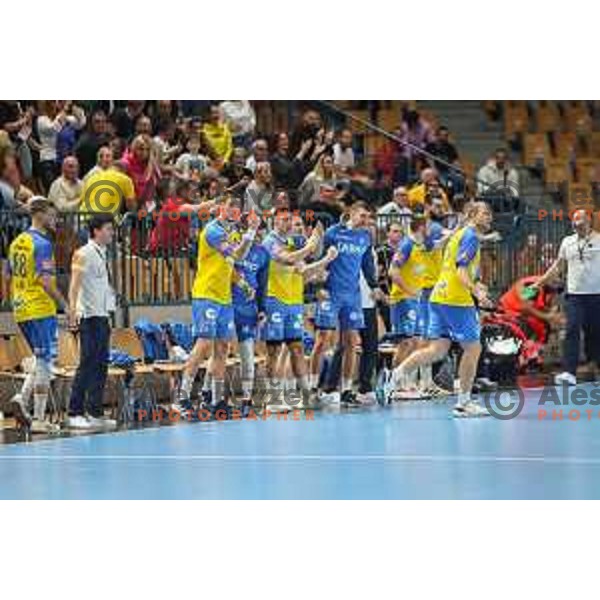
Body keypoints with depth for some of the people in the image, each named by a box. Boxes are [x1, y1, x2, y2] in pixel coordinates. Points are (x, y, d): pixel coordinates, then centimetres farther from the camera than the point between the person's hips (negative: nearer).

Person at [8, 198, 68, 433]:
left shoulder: (17, 242, 13)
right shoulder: (42, 244, -13)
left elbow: (11, 278, 17)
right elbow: (46, 281, -20)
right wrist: (64, 305, -13)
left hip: (21, 310, 8)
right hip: (41, 310, -8)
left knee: (43, 360, 18)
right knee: (45, 363, -1)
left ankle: (23, 398, 1)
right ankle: (39, 419, -1)